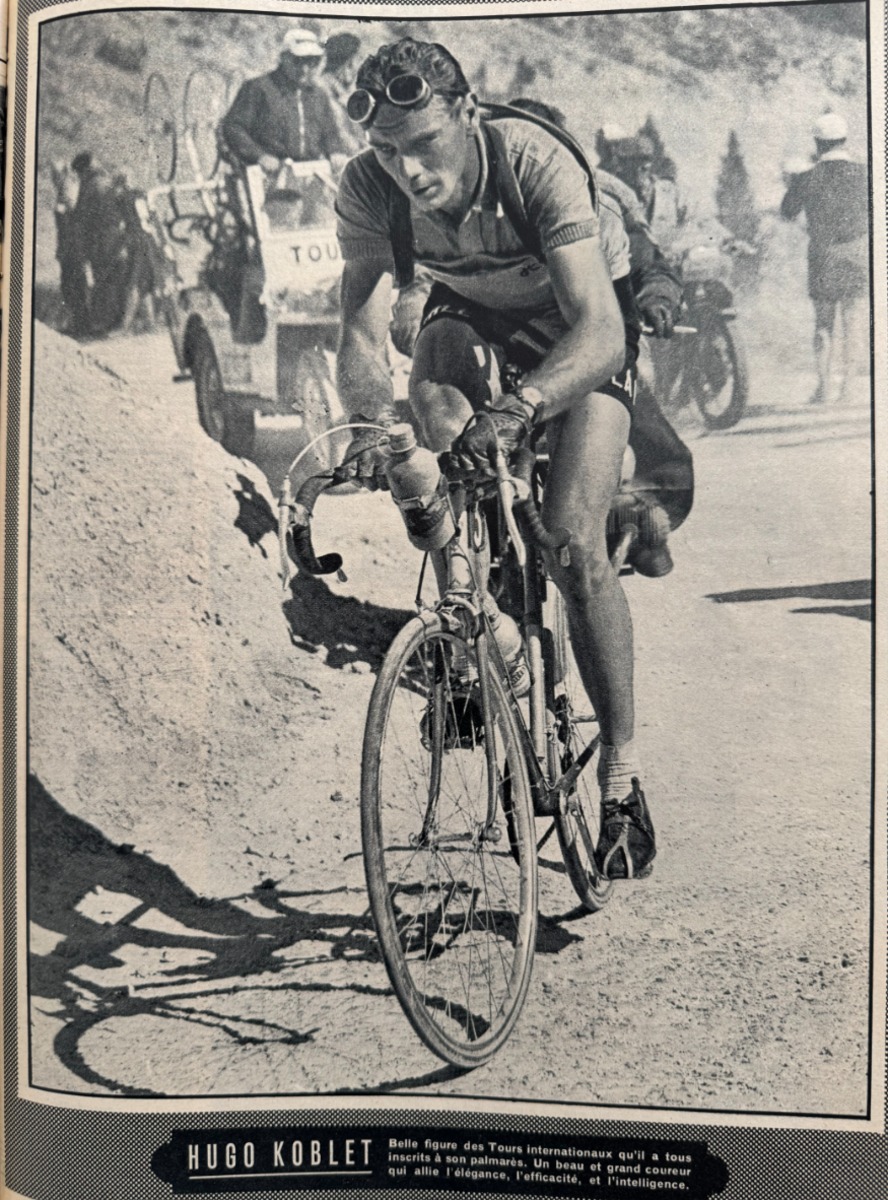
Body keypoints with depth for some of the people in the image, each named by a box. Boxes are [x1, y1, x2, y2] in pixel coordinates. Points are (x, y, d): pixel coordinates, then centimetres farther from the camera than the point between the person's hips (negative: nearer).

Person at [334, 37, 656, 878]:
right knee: (435, 423, -32)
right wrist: (373, 424, -51)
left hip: (577, 334, -4)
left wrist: (518, 406, -62)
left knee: (572, 544, -20)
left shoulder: (537, 163, -34)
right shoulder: (367, 188, -24)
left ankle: (621, 763, -4)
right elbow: (361, 330, -31)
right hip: (469, 316, 4)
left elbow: (599, 332, -44)